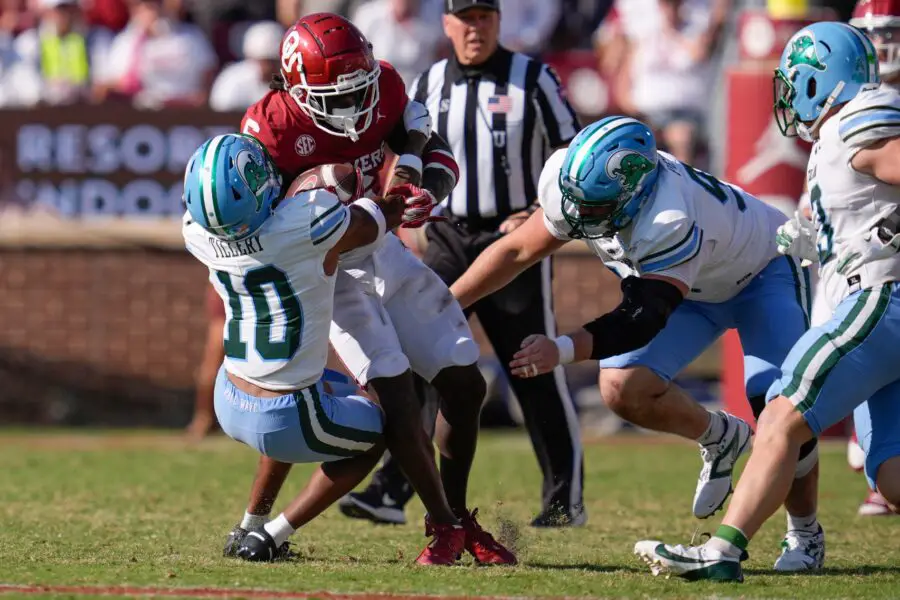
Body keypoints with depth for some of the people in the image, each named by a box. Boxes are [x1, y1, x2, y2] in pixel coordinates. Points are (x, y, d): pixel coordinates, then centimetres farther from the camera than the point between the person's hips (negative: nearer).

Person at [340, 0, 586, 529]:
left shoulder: (532, 80, -3)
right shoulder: (428, 86, 8)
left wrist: (540, 215, -14)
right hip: (449, 238, 3)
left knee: (538, 373, 1)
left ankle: (566, 498, 13)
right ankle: (392, 490, -12)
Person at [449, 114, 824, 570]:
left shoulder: (671, 223, -44)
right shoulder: (575, 182, -24)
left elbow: (642, 322, -44)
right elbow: (518, 251, -9)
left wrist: (561, 350, -55)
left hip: (763, 274, -6)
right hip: (694, 288, 6)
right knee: (622, 387, -14)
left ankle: (805, 533, 5)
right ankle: (719, 438, 14)